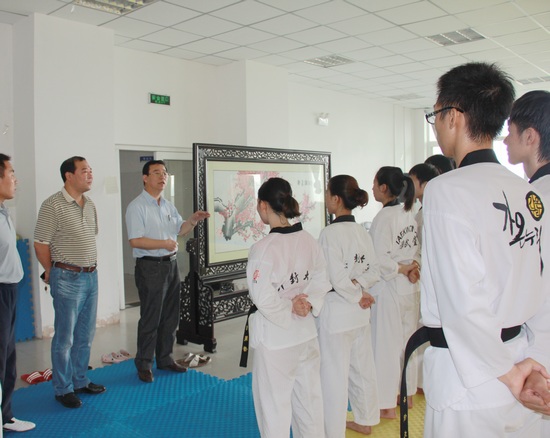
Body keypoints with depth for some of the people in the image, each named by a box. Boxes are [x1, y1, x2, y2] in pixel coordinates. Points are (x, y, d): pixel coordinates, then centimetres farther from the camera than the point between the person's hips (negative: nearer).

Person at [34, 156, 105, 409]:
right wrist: (53, 273, 1)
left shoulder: (90, 204, 9)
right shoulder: (53, 205, -13)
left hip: (91, 276, 7)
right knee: (65, 337, 4)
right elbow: (41, 243, -9)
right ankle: (63, 389, 18)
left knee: (85, 335, 15)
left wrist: (90, 266, 15)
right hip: (68, 279, -7)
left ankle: (80, 381, 30)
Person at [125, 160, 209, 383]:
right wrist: (164, 244, -19)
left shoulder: (168, 205, 13)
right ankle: (144, 364, 14)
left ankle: (165, 358, 28)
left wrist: (193, 220, 2)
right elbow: (135, 241, -19)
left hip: (171, 264, 8)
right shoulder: (137, 206, -11)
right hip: (150, 266, -8)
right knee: (150, 318, 0)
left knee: (170, 316, 14)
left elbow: (179, 229, 20)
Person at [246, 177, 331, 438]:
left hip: (275, 337, -6)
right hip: (306, 333, 7)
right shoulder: (309, 240, -1)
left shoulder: (263, 248, -21)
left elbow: (263, 298, -24)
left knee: (274, 406, 10)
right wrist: (308, 304, -6)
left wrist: (291, 310, -10)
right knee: (309, 399, 21)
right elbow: (323, 281, 6)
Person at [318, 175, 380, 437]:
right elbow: (374, 272, 6)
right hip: (360, 311, 8)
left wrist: (357, 295, -8)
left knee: (334, 375, 5)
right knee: (362, 368, 21)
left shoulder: (330, 233, -19)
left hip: (336, 311, -8)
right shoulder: (363, 232, 4)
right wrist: (360, 287, -7)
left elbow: (337, 279, -22)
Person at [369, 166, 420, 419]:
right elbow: (418, 247, 9)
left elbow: (379, 259, -24)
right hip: (410, 288, 8)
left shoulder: (384, 217, -18)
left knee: (386, 346, 3)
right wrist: (413, 267, -7)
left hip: (389, 288, -8)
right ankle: (406, 394, 34)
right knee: (407, 340, 19)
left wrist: (402, 269, -10)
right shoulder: (409, 213, 7)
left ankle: (388, 405, 14)